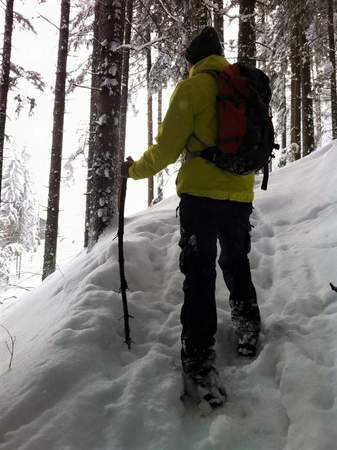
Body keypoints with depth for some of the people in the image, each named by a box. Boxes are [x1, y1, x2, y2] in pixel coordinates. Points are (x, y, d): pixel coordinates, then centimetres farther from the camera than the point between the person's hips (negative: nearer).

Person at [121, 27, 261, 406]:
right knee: (237, 266, 22)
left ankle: (200, 364, -6)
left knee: (199, 276, -3)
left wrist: (135, 170, 9)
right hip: (241, 194, 6)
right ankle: (249, 334, 31)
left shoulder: (192, 87, -5)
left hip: (200, 194, -5)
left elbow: (167, 147, -7)